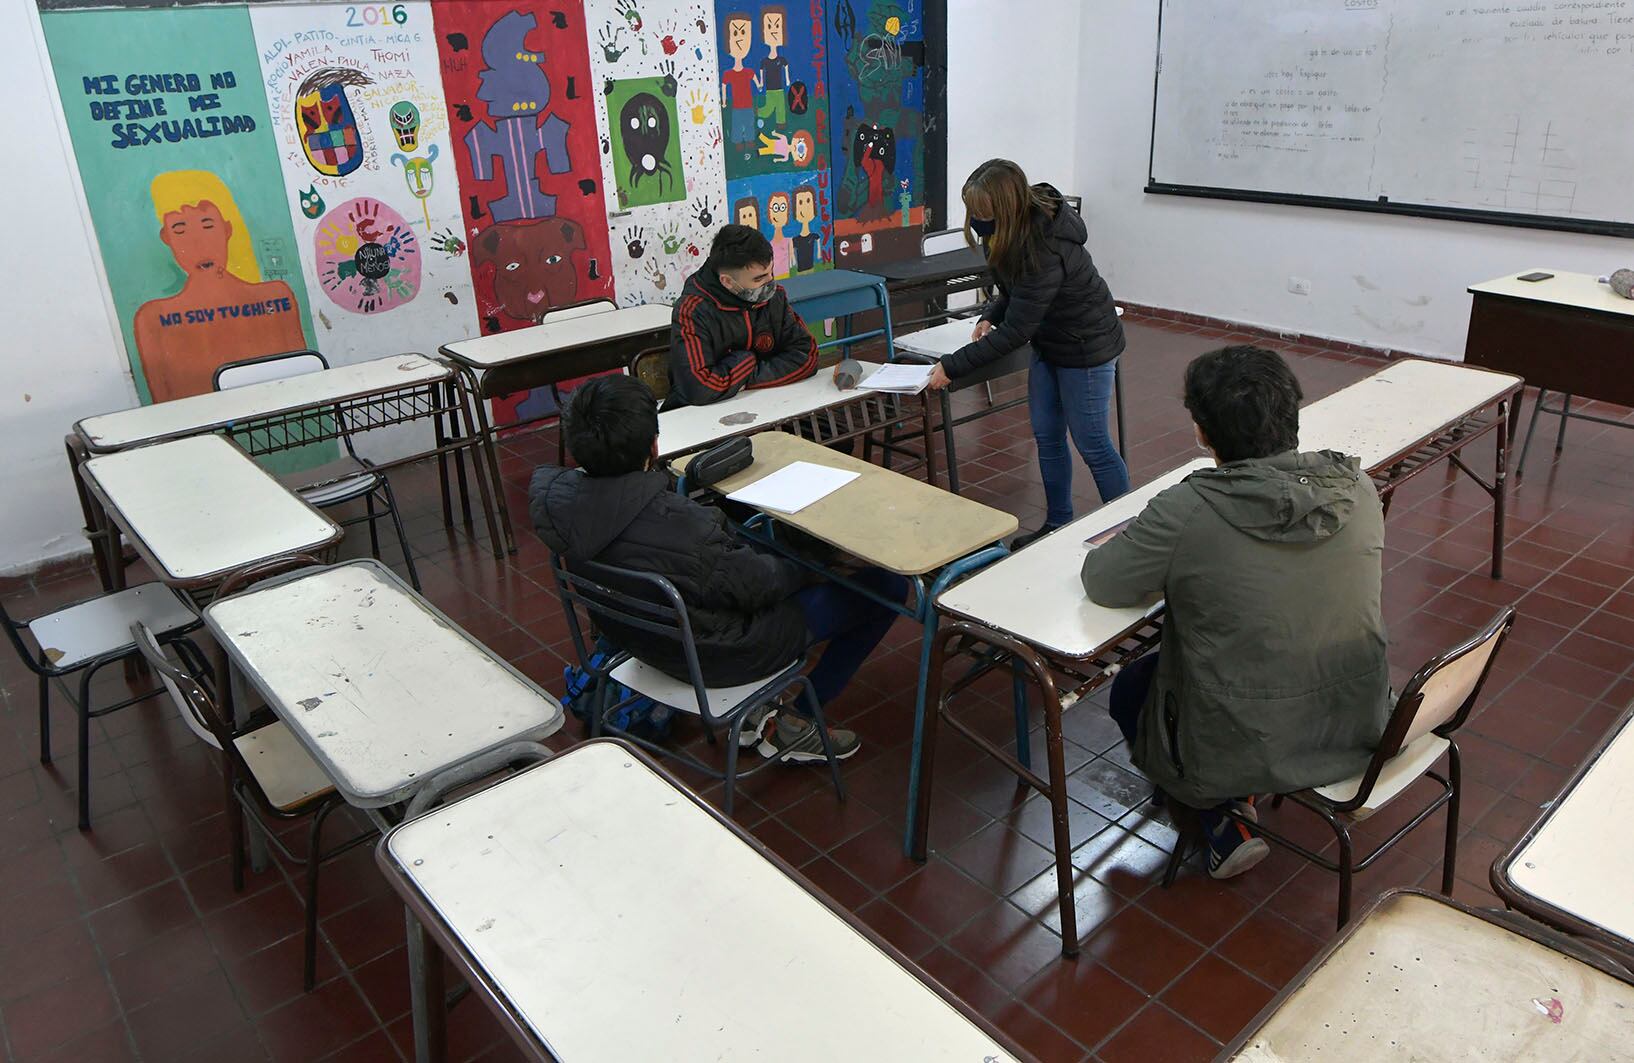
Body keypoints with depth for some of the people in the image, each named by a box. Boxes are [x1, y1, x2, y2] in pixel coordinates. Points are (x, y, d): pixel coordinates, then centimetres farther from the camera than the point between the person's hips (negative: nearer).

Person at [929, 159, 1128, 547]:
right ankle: (1057, 525, 26)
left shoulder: (1045, 249, -34)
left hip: (1085, 347, -8)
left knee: (1091, 443, 1)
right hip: (1048, 343, 9)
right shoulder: (1014, 229, -8)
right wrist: (990, 316, -8)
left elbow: (1016, 331, -31)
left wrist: (951, 367, -30)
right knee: (1046, 436, 12)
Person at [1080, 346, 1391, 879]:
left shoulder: (1187, 511, -24)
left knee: (1129, 688, 25)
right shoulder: (1356, 487, -8)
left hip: (1250, 751, -5)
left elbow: (1100, 580, -11)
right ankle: (1236, 800, 30)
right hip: (1358, 729, 6)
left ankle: (1226, 821, 17)